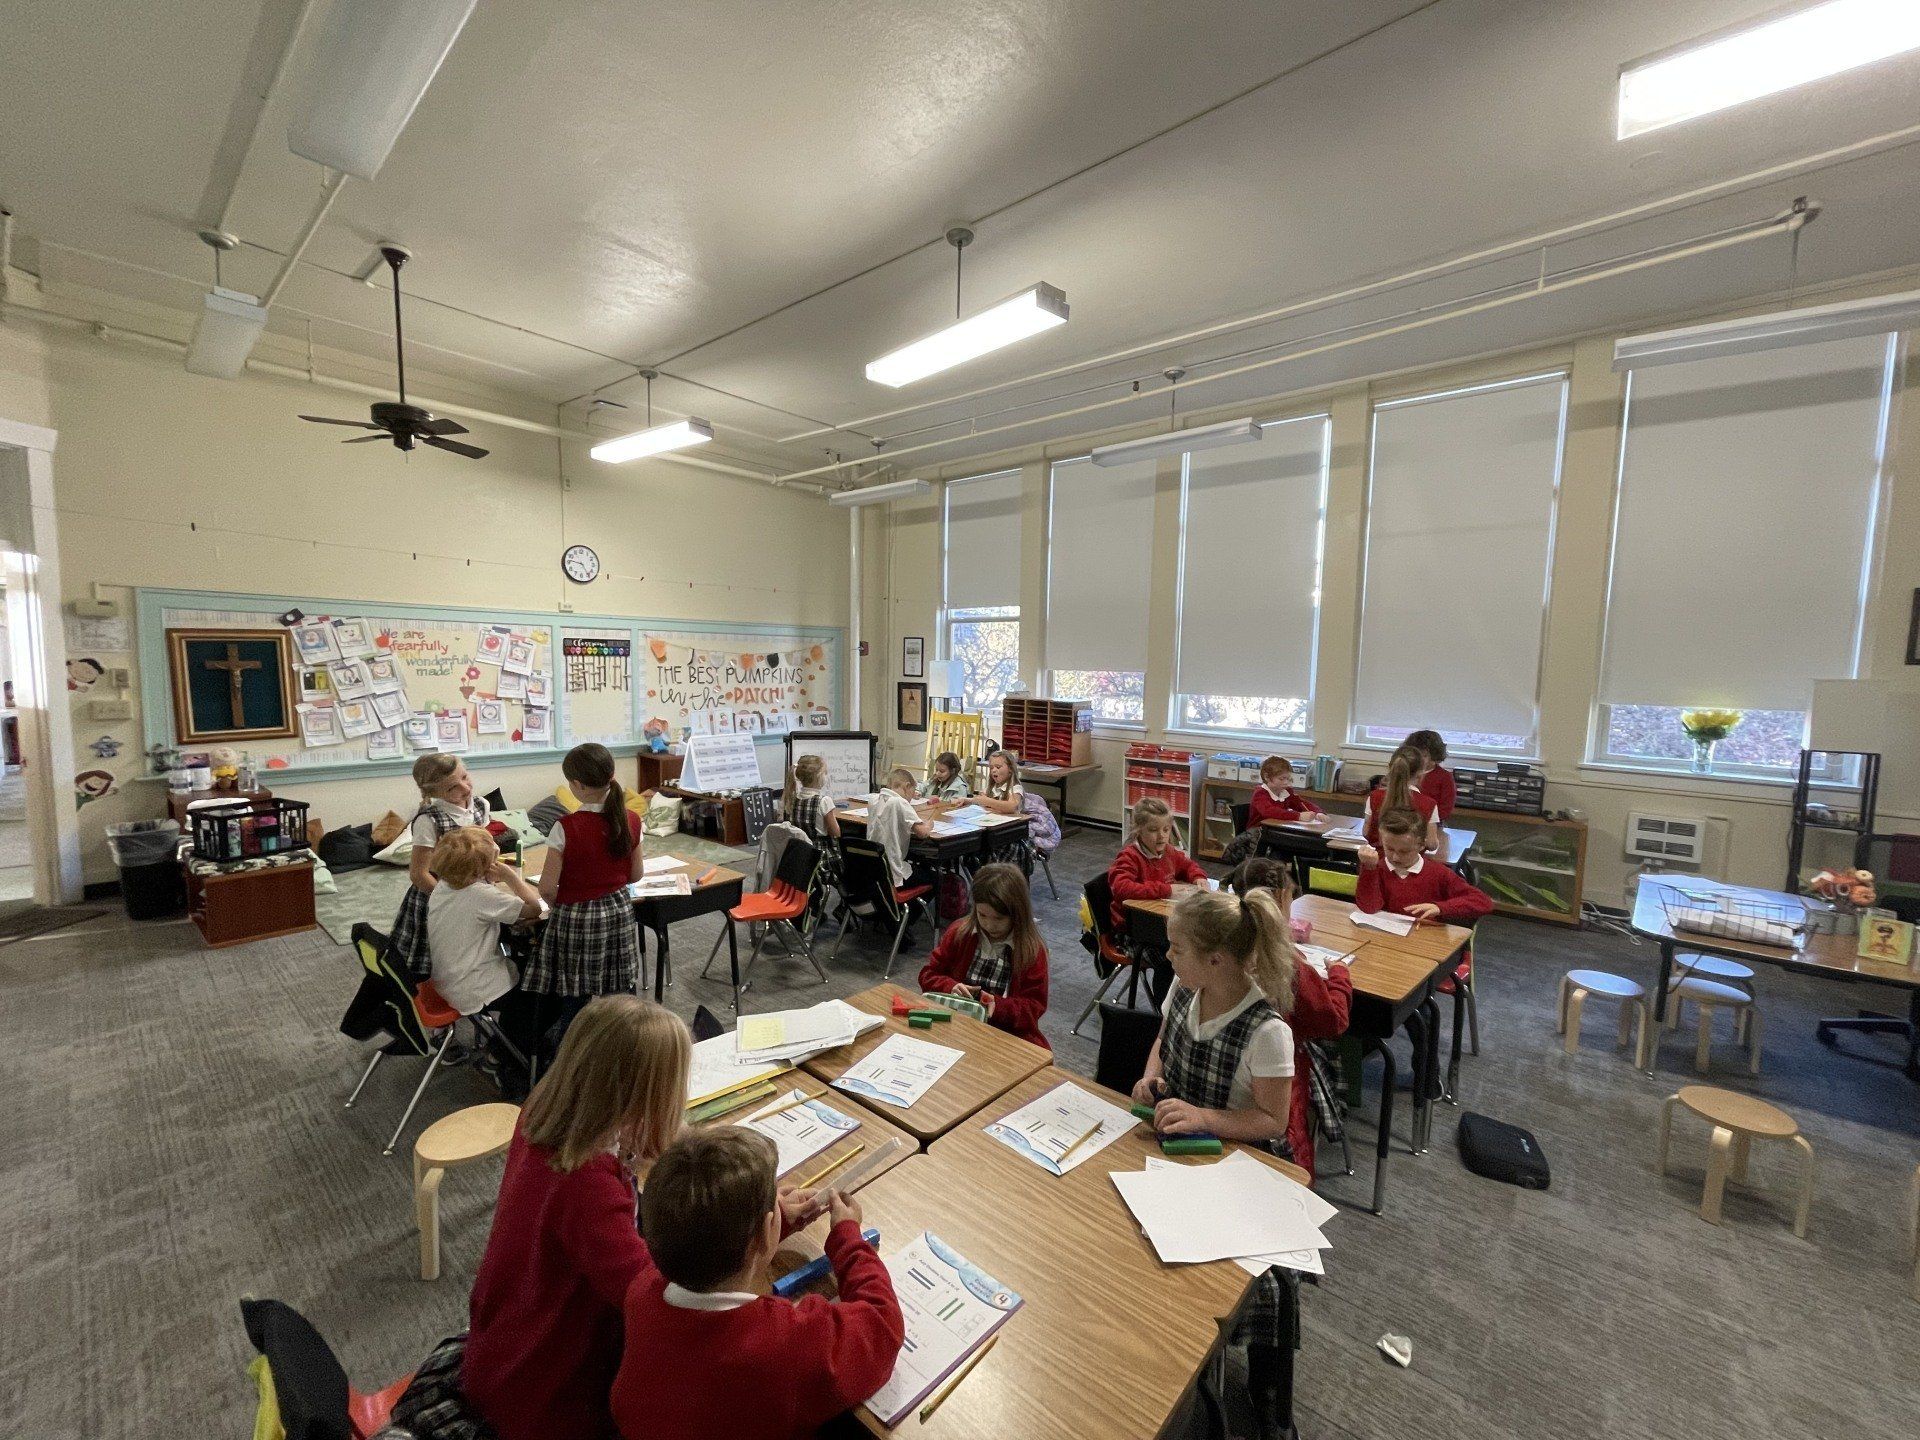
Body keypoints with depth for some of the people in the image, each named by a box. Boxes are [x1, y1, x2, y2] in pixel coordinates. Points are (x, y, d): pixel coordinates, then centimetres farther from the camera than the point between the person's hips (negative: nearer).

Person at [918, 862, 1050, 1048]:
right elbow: (928, 974, 9)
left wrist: (998, 1006, -22)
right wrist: (951, 987, -13)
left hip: (1010, 1033, -2)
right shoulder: (960, 931, 1)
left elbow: (1034, 1005, -3)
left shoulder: (1032, 949, -6)